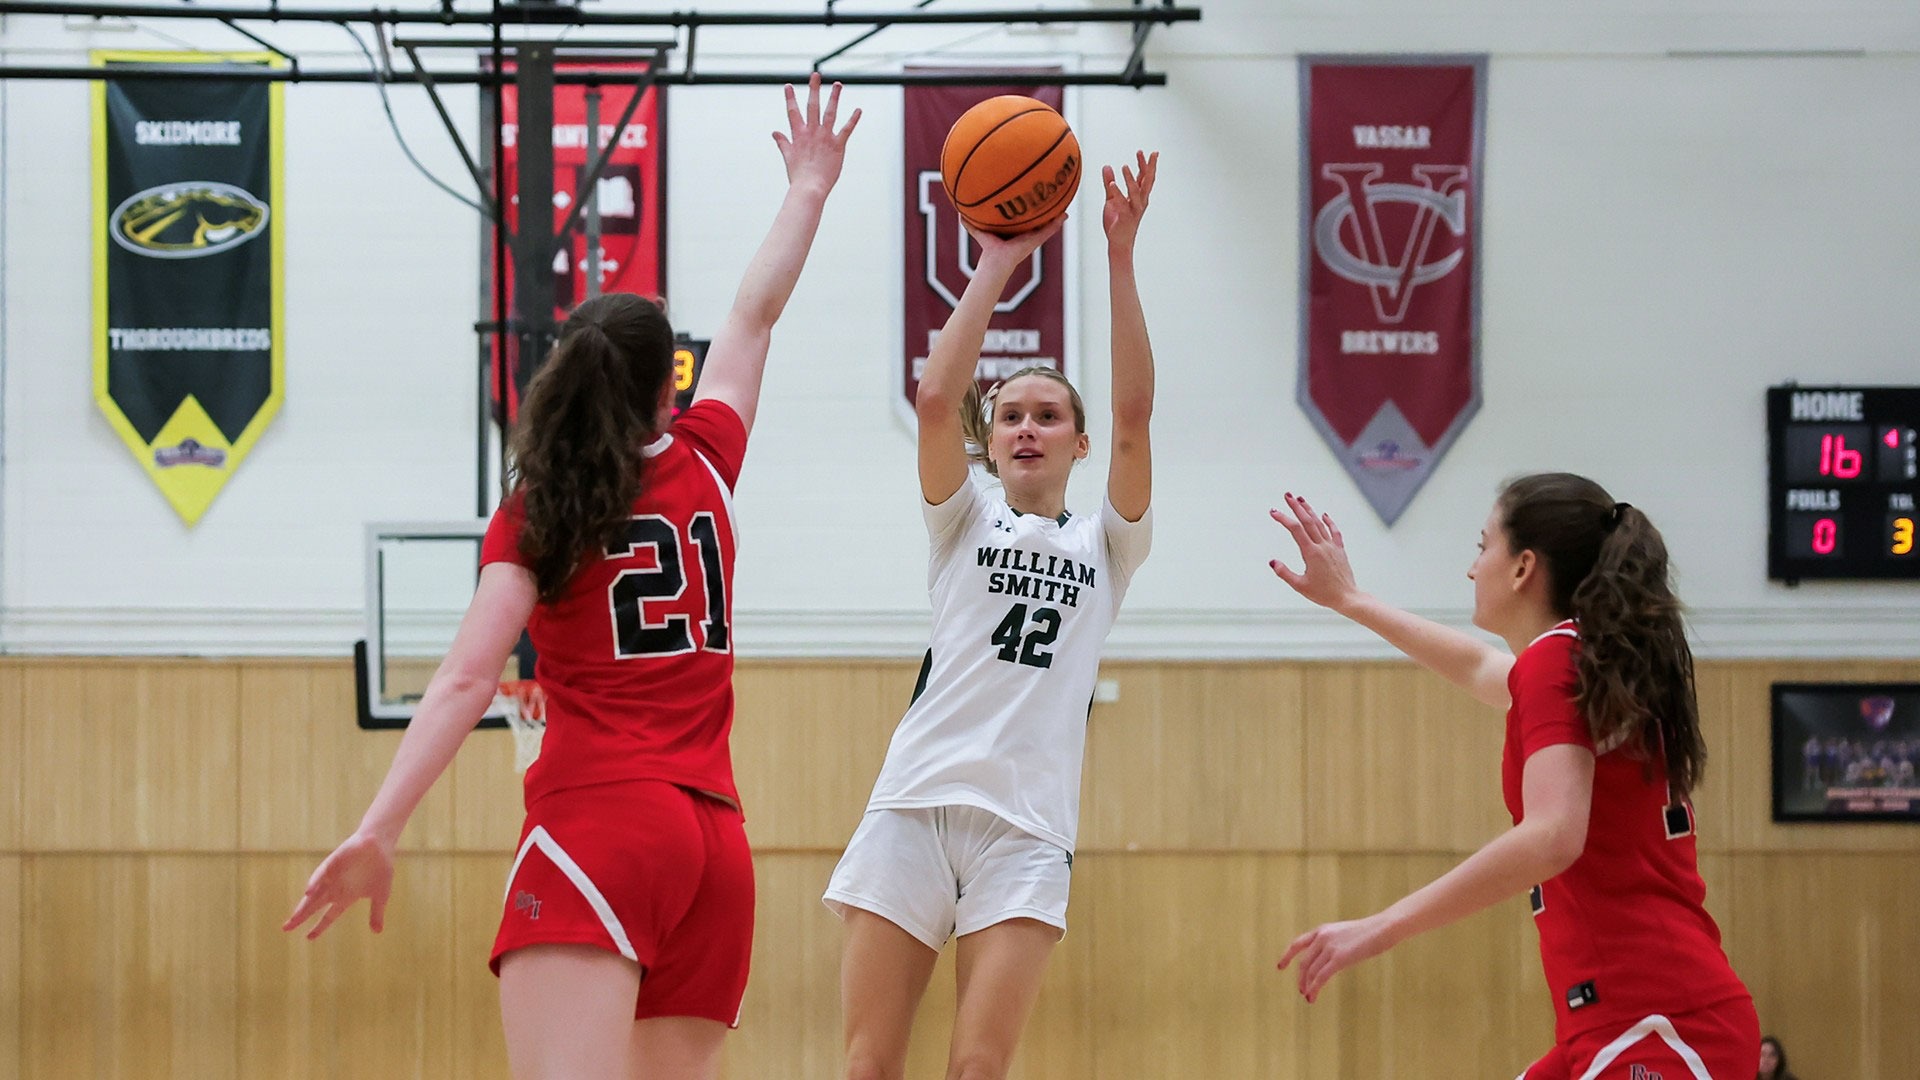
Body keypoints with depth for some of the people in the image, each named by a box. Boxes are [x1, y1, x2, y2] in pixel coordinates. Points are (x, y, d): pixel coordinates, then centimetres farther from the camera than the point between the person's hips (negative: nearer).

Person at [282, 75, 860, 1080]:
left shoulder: (532, 515, 4)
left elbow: (465, 680, -8)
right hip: (715, 840, 4)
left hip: (594, 823, -4)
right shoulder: (704, 465, 14)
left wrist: (378, 830, -13)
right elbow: (755, 315, 29)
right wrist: (809, 190, 43)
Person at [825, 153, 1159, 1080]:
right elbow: (937, 399, -3)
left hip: (1026, 824, 0)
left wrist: (1119, 262, -6)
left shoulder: (1104, 545, 15)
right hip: (916, 801, 0)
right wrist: (995, 269, -5)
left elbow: (1132, 415, 0)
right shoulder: (963, 524, 14)